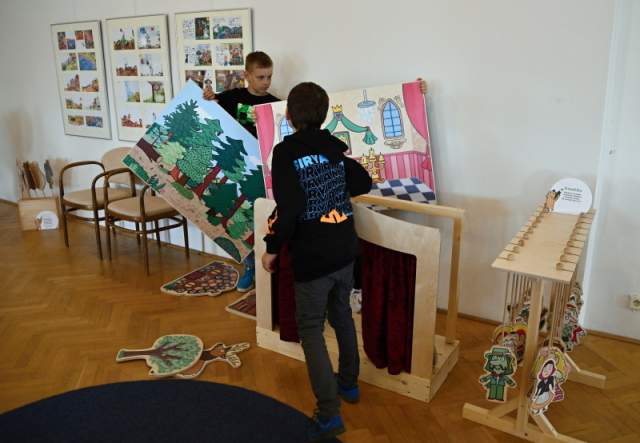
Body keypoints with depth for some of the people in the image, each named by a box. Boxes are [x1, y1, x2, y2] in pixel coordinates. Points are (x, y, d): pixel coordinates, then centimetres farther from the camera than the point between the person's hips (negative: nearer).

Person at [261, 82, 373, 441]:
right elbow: (364, 184, 15)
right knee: (342, 314, 23)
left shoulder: (286, 151, -14)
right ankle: (349, 383, 40)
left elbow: (289, 208, -22)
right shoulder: (335, 146, 6)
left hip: (312, 257, -6)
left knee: (311, 328, 4)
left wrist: (272, 248, -10)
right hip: (345, 250, 7)